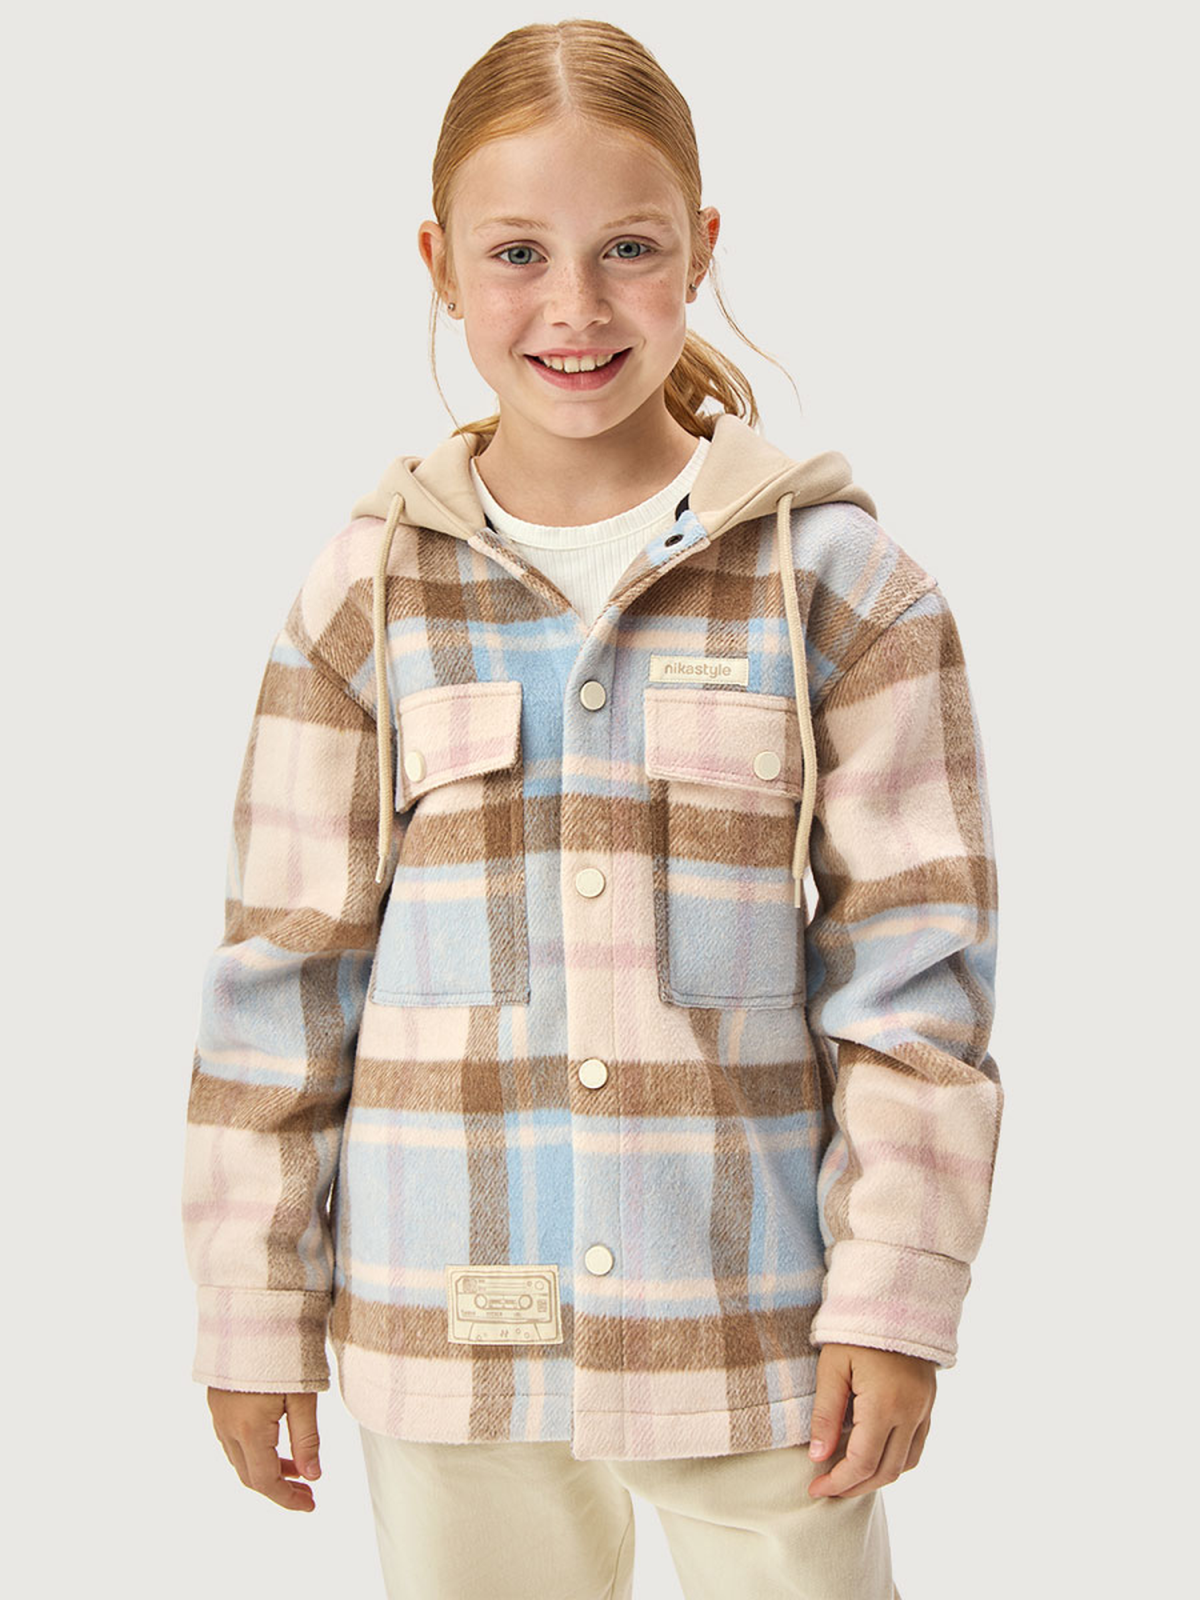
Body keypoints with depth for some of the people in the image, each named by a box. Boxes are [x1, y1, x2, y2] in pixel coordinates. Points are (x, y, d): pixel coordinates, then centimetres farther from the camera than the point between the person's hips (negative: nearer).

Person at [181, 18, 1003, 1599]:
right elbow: (283, 970, 3)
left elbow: (914, 959, -2)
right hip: (449, 1334, 1)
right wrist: (258, 1317, 4)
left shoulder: (840, 578, -3)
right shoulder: (366, 594, 0)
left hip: (756, 1320, -1)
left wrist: (898, 1297, -7)